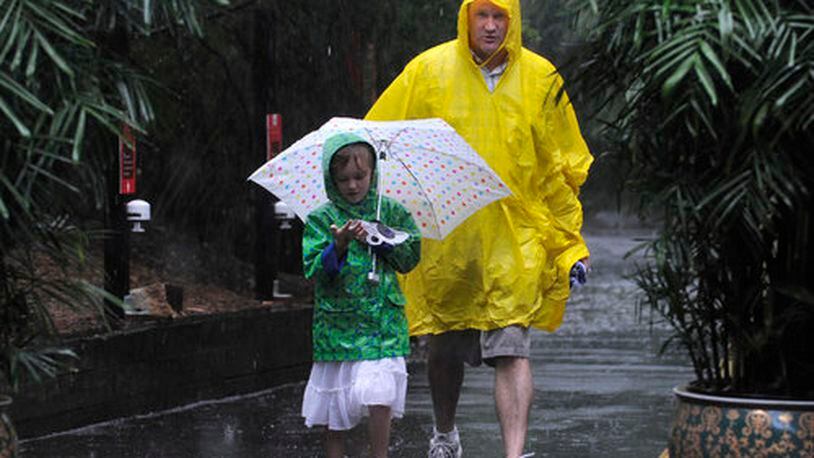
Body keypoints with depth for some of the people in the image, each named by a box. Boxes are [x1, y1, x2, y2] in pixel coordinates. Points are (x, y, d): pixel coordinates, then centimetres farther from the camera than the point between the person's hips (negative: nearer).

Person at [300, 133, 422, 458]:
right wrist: (339, 246, -22)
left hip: (383, 320, 0)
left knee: (380, 397, -13)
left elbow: (411, 256, 5)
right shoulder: (320, 220, 2)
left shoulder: (390, 212, 7)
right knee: (335, 400, 6)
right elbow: (314, 270, -5)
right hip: (337, 319, 0)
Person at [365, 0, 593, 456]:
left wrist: (572, 246, 8)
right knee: (445, 347, 14)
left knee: (513, 350, -12)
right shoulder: (429, 71, 1)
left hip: (514, 239, -1)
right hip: (443, 238, 1)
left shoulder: (540, 78, 3)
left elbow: (562, 170, 9)